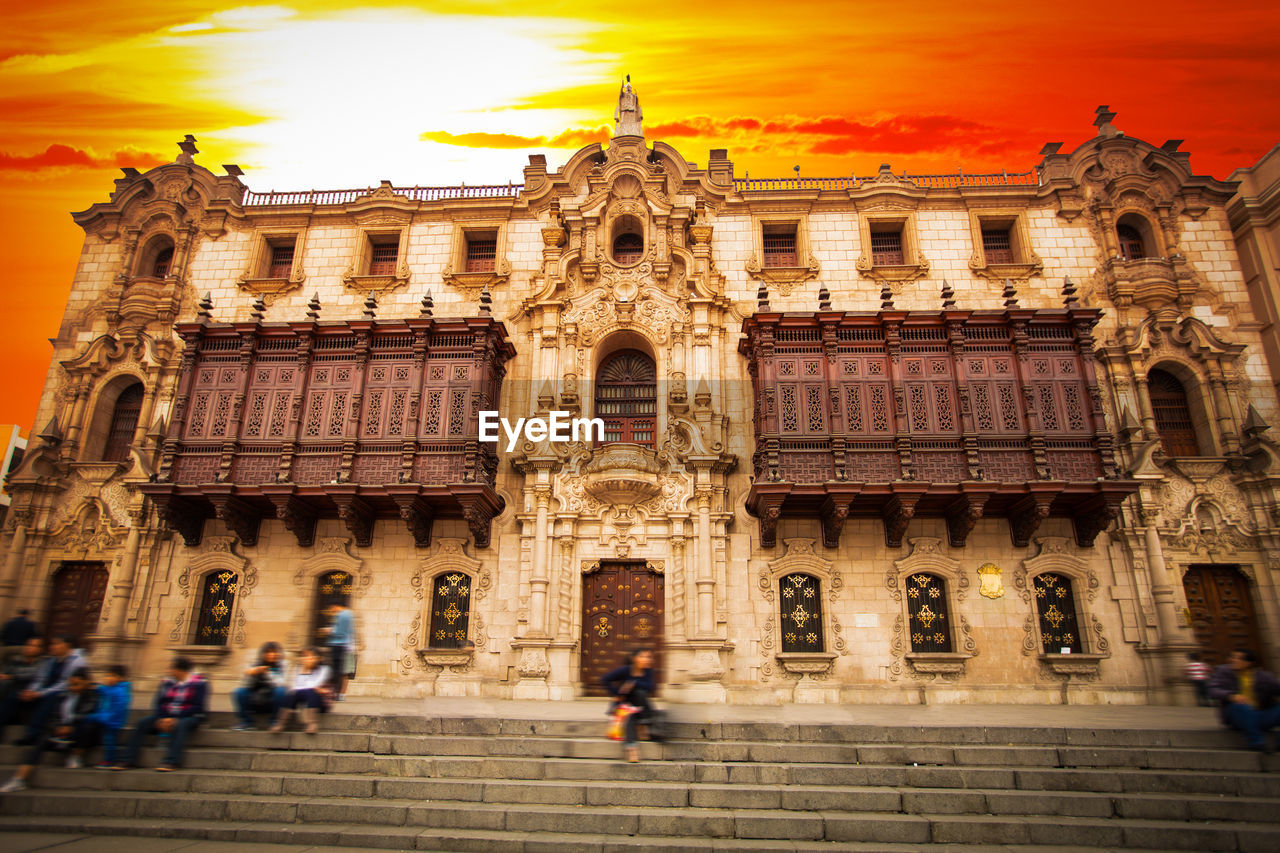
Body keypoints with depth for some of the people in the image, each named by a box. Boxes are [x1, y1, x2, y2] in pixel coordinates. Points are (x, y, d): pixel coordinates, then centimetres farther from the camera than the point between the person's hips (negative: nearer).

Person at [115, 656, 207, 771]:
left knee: (179, 725, -37)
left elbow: (198, 708, -13)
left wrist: (175, 719, -19)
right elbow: (158, 703, 7)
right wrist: (160, 719, -12)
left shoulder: (200, 683, -8)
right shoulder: (167, 682, 10)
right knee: (142, 723, -15)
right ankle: (129, 760, -15)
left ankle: (172, 761, -44)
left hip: (191, 717, -6)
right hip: (165, 716, 6)